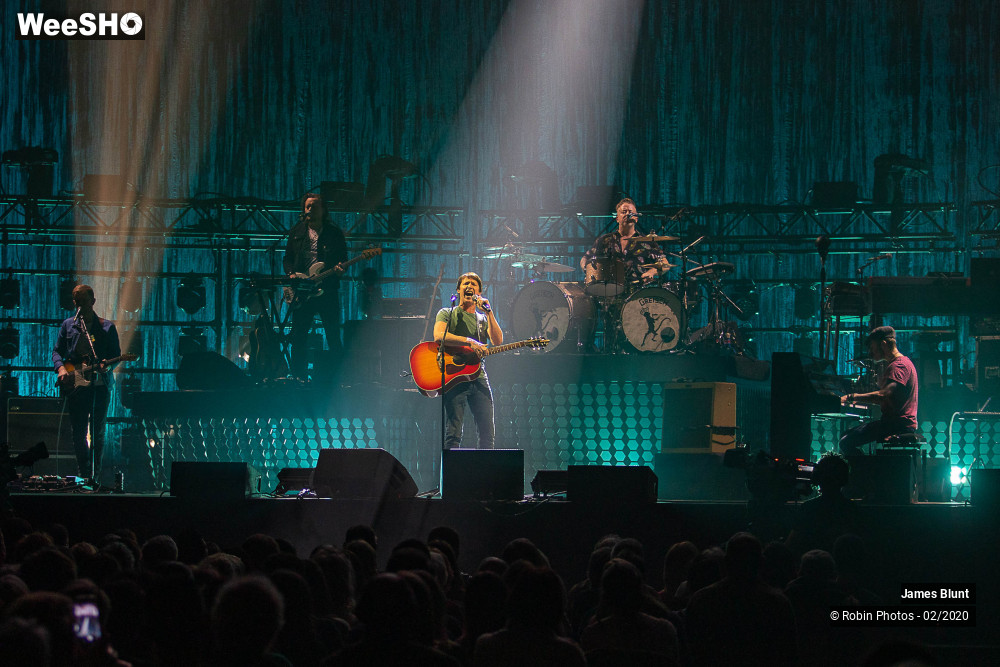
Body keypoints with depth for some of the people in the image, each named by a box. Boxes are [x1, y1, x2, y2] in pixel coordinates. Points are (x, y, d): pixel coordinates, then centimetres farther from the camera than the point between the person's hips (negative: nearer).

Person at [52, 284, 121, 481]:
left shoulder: (107, 327, 7)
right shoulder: (68, 325, 12)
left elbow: (116, 354, 5)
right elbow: (57, 351, 12)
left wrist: (107, 364, -17)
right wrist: (61, 368, -8)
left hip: (100, 384, -2)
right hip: (75, 385, 2)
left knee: (98, 433, -2)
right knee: (78, 433, 1)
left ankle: (94, 476, 5)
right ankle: (83, 474, 10)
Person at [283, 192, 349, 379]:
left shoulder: (335, 233, 7)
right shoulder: (296, 232, 13)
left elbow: (344, 259, 7)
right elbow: (287, 258, 15)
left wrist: (340, 269, -15)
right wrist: (291, 274, -3)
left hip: (327, 291, -2)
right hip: (302, 292, 2)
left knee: (334, 336, -2)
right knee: (298, 337, -1)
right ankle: (298, 376, 6)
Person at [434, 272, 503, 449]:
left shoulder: (483, 319, 22)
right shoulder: (447, 314, 10)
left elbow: (497, 341, 4)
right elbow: (439, 336, -11)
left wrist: (489, 313, -4)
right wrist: (469, 341, -20)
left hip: (478, 377, 4)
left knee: (488, 434, -2)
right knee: (453, 436, -11)